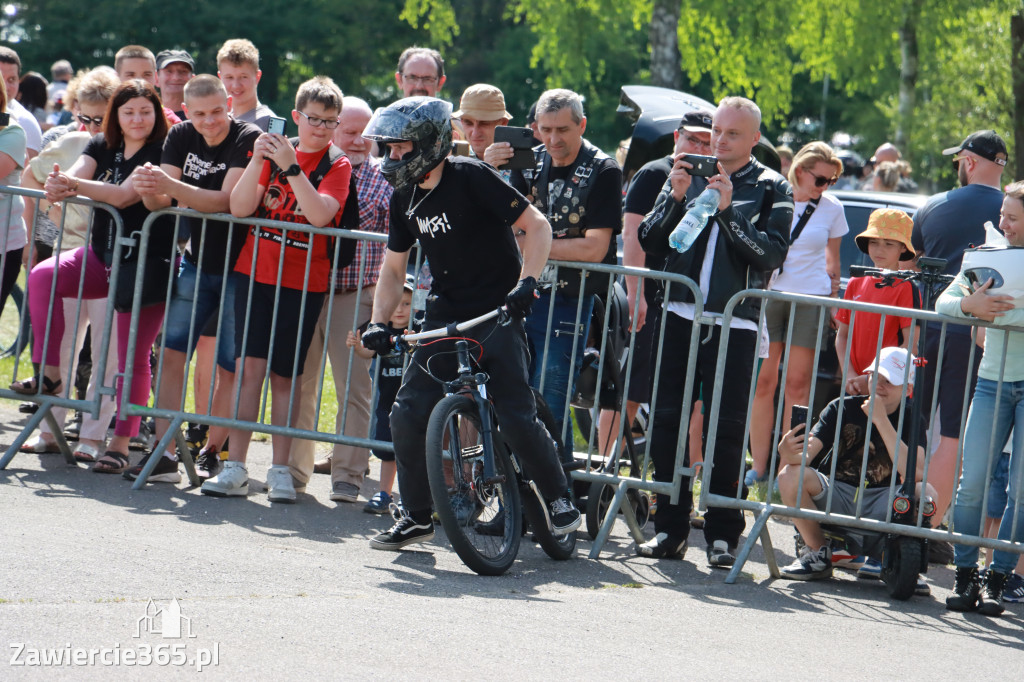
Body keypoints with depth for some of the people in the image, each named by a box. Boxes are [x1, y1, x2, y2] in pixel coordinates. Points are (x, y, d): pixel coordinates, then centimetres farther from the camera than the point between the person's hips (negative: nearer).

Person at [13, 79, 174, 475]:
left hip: (147, 263, -6)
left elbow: (124, 195, -24)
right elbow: (74, 176, -8)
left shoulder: (161, 153, -12)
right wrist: (60, 186, -33)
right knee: (43, 276, -19)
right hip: (101, 256, 6)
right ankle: (50, 374, -14)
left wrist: (72, 185, -35)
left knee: (133, 356, -5)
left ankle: (120, 445, 2)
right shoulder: (101, 146, 8)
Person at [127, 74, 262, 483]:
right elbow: (162, 203, -5)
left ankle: (212, 452, 12)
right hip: (197, 262, 5)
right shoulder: (181, 137, 2)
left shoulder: (249, 140, -15)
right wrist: (149, 190, -29)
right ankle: (164, 454, -4)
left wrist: (170, 186, -37)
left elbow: (227, 200, -26)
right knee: (171, 353, -5)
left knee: (230, 366, -1)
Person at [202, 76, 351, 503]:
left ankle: (280, 470, 9)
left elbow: (320, 214, -19)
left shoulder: (337, 165, 0)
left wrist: (291, 167, -24)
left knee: (284, 375, 1)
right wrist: (258, 162, -16)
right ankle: (235, 469, -4)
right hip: (256, 272, 2)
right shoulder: (274, 150, 8)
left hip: (303, 282, -2)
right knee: (249, 365, -6)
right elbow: (239, 208, -3)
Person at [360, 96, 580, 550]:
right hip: (445, 315, 6)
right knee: (409, 413, -6)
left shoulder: (472, 178, -15)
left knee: (516, 416, -15)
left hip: (497, 312, -6)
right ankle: (415, 516, 8)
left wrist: (526, 282, -26)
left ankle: (558, 497, 6)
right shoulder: (404, 198, 5)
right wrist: (378, 323, 0)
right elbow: (394, 269, 14)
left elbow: (537, 227, -15)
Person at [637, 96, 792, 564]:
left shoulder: (771, 189, 5)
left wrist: (728, 211, -16)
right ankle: (670, 527, 9)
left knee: (727, 430, -4)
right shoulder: (688, 175, 14)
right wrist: (676, 197, -8)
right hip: (679, 314, 3)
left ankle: (722, 534, 0)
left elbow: (773, 254, -9)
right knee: (667, 421, 2)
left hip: (734, 323, -3)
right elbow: (648, 240, 7)